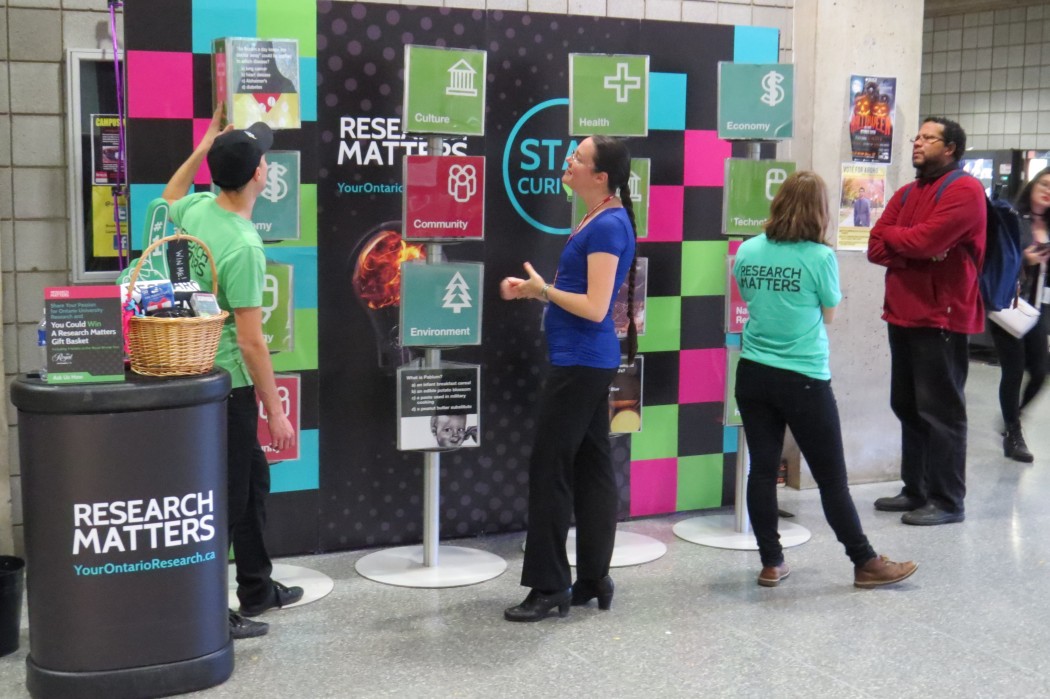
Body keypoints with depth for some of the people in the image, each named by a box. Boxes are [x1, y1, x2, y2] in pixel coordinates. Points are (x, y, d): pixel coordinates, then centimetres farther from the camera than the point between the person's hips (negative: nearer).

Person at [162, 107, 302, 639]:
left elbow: (168, 198, 27)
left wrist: (205, 144, 26)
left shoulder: (196, 209, -1)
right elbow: (250, 341, -23)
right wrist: (275, 410, -15)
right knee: (227, 497, 0)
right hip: (226, 384, -9)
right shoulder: (243, 247, -24)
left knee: (252, 478, 21)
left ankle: (257, 589, 33)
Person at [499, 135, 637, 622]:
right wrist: (533, 289, 7)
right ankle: (594, 579, 19)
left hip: (580, 363, -10)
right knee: (591, 467, 12)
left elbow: (595, 307, -22)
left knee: (549, 470, -5)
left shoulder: (608, 226, -17)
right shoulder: (599, 220, 13)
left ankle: (549, 587, 2)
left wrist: (542, 290, -10)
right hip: (588, 362, 10)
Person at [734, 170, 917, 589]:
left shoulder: (747, 252, 0)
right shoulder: (820, 257, -12)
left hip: (753, 376, 4)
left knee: (762, 470, 10)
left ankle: (771, 563, 17)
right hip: (803, 380, -4)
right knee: (831, 478, 6)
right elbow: (829, 315, 2)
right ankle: (865, 563, 18)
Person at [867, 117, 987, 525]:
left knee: (940, 411, -4)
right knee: (908, 407, 13)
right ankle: (916, 490, 23)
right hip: (903, 315, 8)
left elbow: (925, 239, -21)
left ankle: (948, 502, 3)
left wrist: (891, 235, -2)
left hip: (941, 318, -8)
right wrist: (918, 253, -13)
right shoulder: (906, 194, 16)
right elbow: (876, 249, 5)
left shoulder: (964, 191, -8)